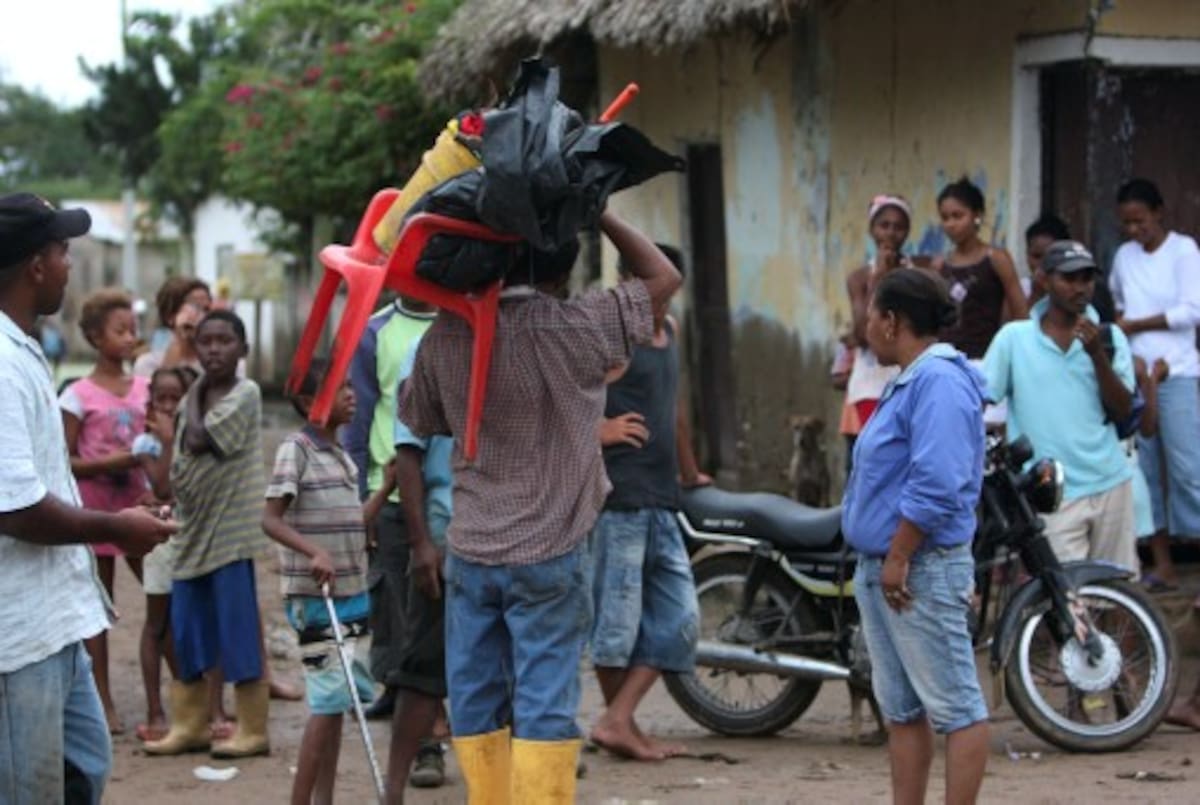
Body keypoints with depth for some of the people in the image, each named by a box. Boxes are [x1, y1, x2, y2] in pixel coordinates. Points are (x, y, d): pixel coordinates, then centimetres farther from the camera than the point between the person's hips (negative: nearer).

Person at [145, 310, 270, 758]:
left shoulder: (245, 393, -7)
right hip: (193, 525, 7)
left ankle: (253, 729, 1)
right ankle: (189, 724, 18)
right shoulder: (195, 397, 14)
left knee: (238, 626, -5)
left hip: (231, 527, -7)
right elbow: (179, 463, 14)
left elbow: (200, 439, -16)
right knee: (187, 628, 9)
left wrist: (193, 398, -2)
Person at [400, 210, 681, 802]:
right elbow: (663, 277, -2)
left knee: (475, 705, 10)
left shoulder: (444, 336, -2)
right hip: (548, 554, -4)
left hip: (469, 552, 4)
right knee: (544, 706, -1)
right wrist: (596, 214, 5)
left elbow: (417, 420, 14)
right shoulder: (570, 330, -14)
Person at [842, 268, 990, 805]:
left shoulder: (939, 381, -16)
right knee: (901, 709, 13)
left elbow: (936, 486, -24)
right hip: (879, 569, 11)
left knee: (955, 709, -6)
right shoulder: (909, 380, 17)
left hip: (921, 573, -11)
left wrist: (898, 559, -22)